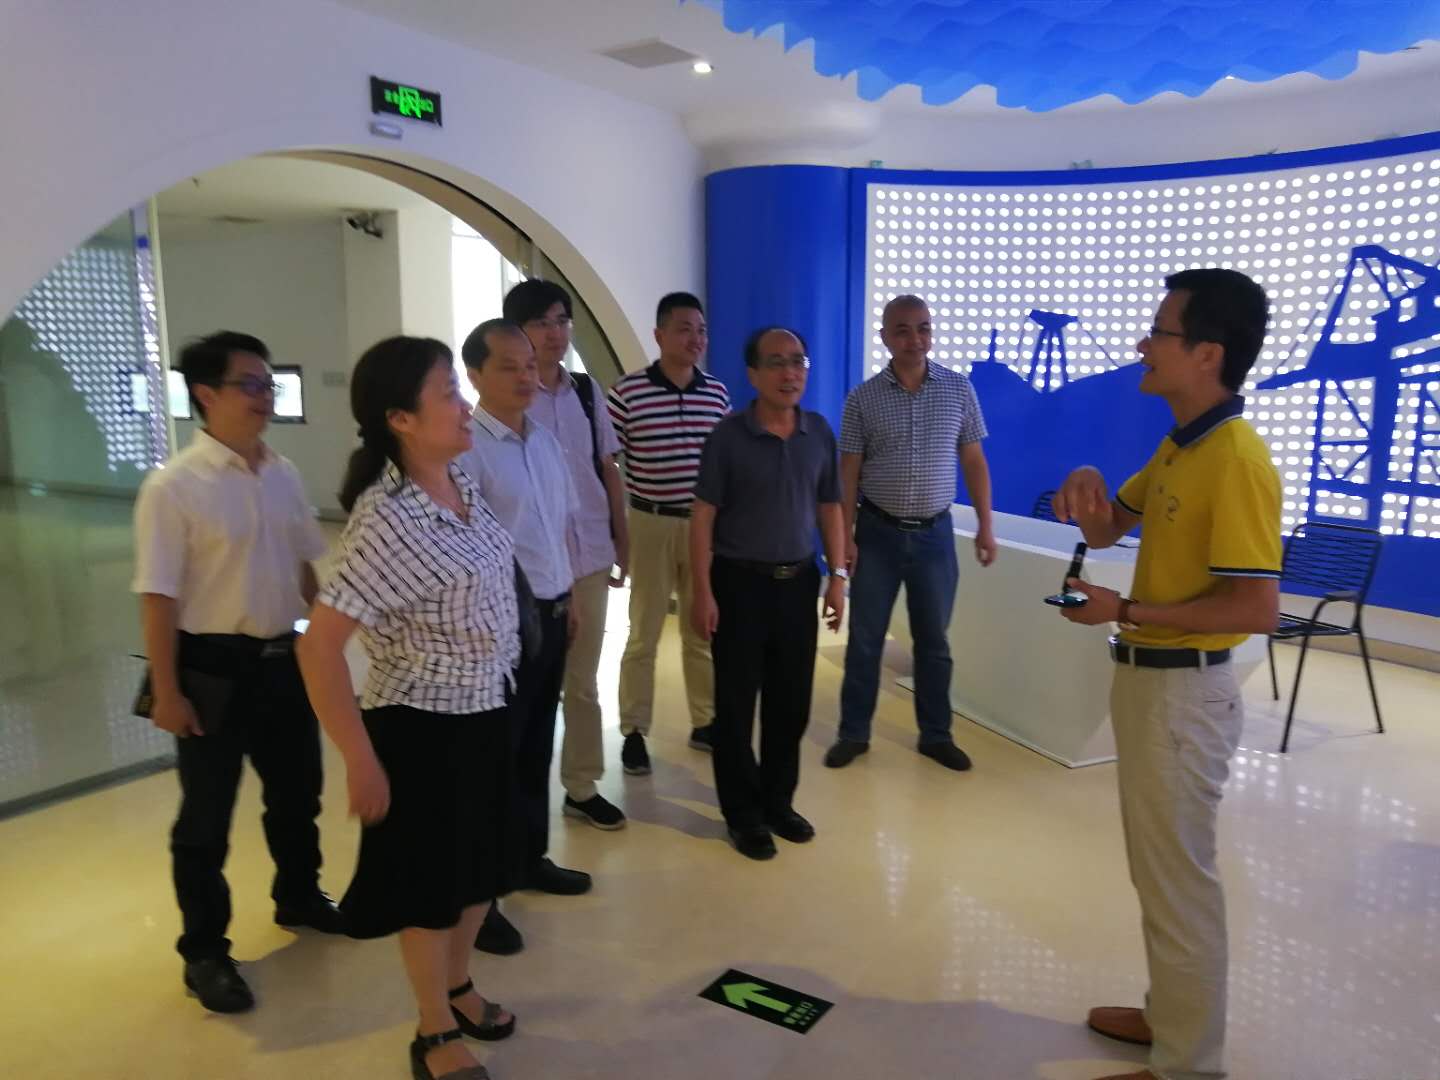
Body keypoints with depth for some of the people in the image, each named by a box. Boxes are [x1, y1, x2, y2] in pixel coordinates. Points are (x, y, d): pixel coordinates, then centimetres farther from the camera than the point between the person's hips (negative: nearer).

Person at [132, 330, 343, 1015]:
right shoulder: (173, 487, -16)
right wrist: (167, 690, -15)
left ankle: (298, 897, 47)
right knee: (206, 817, 11)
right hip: (214, 669, -6)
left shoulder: (283, 476, 2)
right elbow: (159, 597, -15)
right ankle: (204, 951, 30)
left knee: (297, 791, 22)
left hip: (283, 659, 6)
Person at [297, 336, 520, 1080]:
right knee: (432, 879, 12)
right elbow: (318, 647, -26)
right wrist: (362, 762, -21)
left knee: (480, 864, 23)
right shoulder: (388, 520, -25)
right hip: (423, 727, -7)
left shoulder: (461, 483, -1)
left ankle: (457, 987, 47)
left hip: (486, 711, 7)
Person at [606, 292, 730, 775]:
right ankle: (634, 733, 17)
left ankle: (705, 723, 27)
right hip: (651, 524, -3)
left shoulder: (717, 394, 4)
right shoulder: (627, 392, -8)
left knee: (703, 631, 13)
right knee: (644, 634, 6)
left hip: (707, 525, 4)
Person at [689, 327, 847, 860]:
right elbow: (702, 515, -9)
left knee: (792, 701, 11)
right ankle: (743, 813, 21)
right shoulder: (728, 435, -9)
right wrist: (702, 592, -13)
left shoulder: (819, 432, 4)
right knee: (736, 703, 6)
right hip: (740, 581, -4)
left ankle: (778, 801, 30)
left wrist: (837, 576, 5)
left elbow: (830, 507, 11)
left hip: (799, 580, 4)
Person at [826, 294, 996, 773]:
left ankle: (936, 735, 25)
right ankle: (853, 733, 20)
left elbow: (974, 461, 5)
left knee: (934, 640, 11)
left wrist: (985, 526, 1)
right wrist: (845, 537, -7)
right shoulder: (863, 398, -4)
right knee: (865, 638, 6)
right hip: (878, 533, -1)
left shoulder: (959, 389, 0)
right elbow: (848, 472, -1)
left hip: (934, 534, 1)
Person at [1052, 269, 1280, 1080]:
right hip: (1148, 680, 10)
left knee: (1180, 880, 5)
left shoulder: (1237, 460, -21)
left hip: (1184, 691, -10)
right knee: (1160, 867, 22)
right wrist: (1090, 498, -6)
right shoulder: (1179, 444, 7)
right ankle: (1171, 1014, 40)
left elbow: (1259, 608, -26)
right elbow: (1108, 530, 17)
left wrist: (1124, 611, -20)